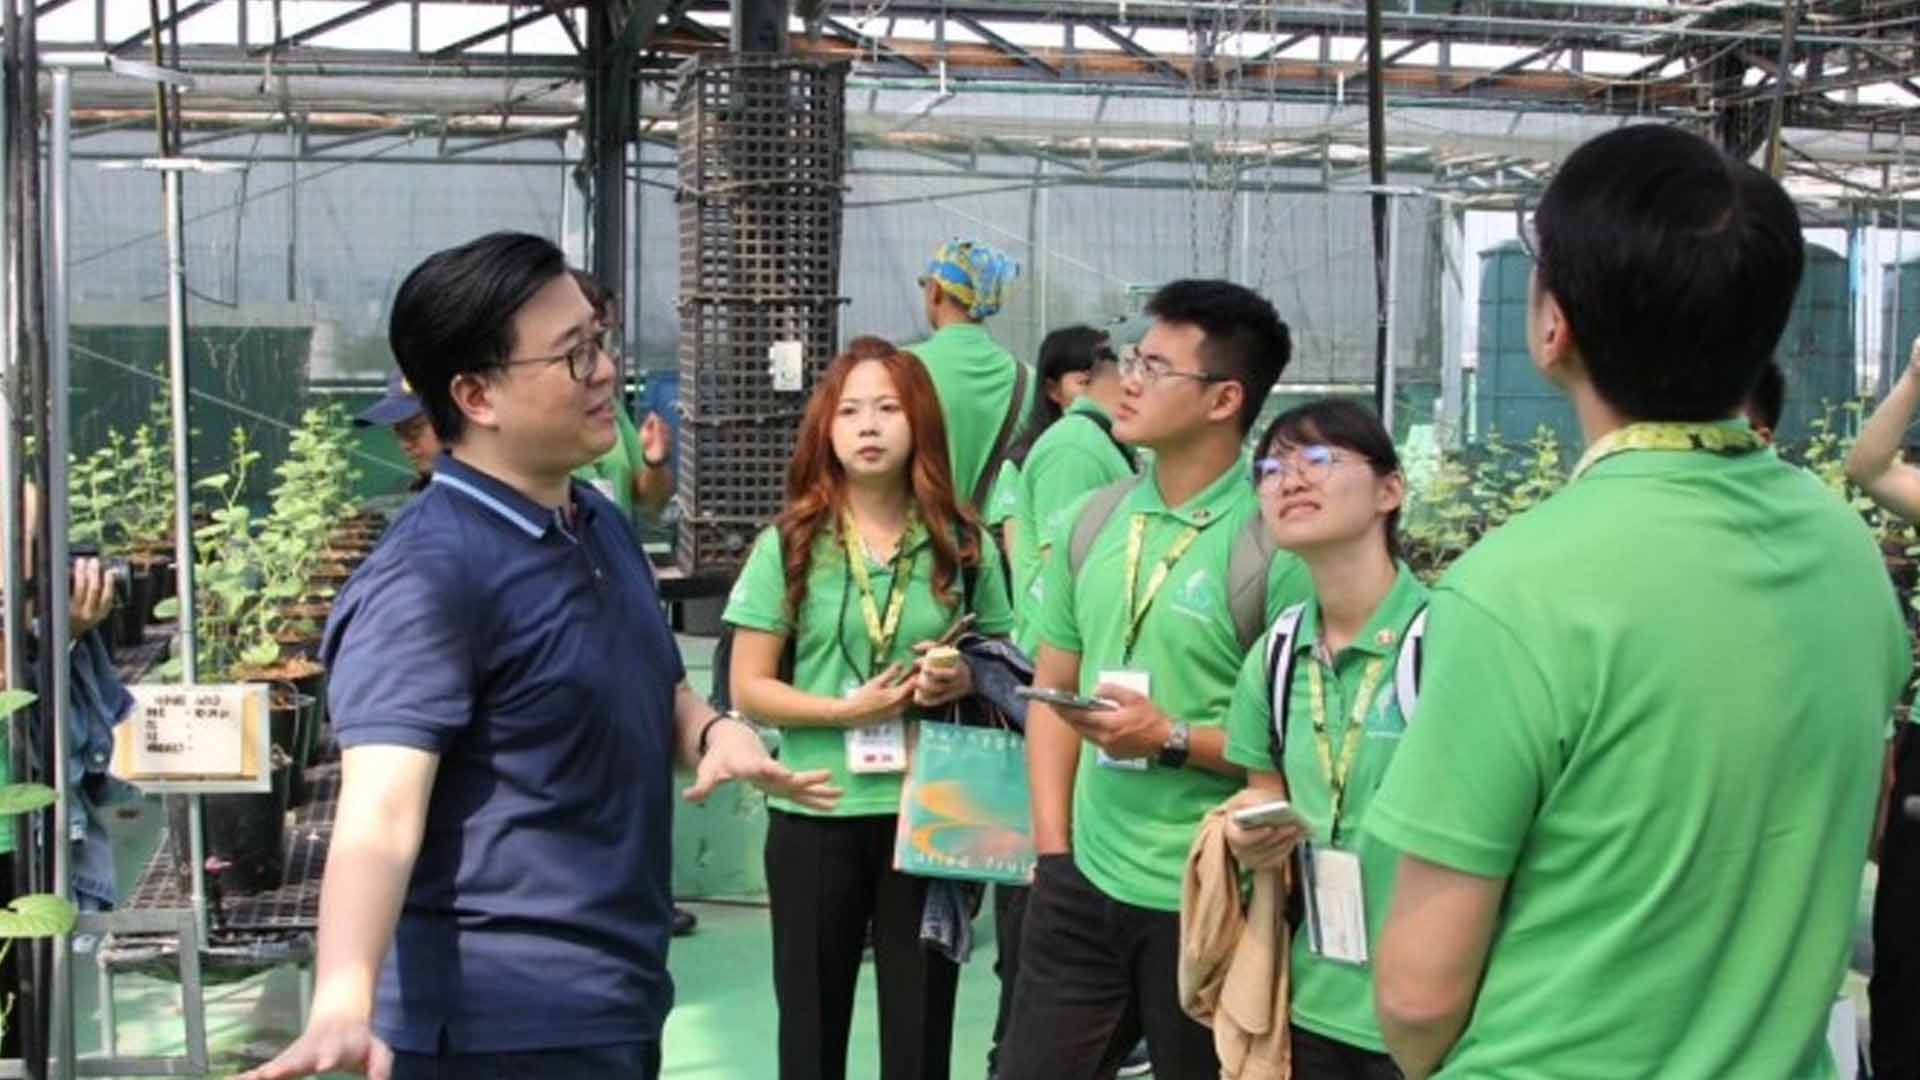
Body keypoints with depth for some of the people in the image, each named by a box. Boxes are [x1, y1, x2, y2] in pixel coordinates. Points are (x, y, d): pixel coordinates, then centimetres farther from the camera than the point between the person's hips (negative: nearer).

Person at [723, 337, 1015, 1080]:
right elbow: (749, 689, -4)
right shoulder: (789, 544, -3)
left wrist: (966, 682, -12)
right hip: (815, 815, -1)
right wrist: (847, 710, -17)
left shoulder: (964, 544, 1)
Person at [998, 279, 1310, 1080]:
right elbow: (1053, 691, 11)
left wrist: (1173, 739, -19)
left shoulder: (1276, 544, -12)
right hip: (1082, 884, 5)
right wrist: (1053, 849, 3)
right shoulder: (1090, 522, 6)